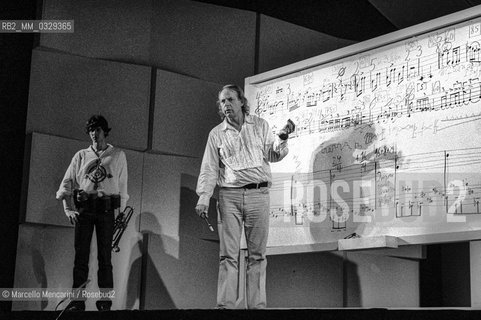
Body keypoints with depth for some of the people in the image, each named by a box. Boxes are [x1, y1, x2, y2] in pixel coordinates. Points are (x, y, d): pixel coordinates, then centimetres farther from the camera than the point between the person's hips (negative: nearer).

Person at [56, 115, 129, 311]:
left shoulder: (118, 156, 11)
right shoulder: (81, 156, 14)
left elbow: (122, 186, 10)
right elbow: (67, 183, 9)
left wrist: (120, 213, 3)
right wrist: (68, 209, -3)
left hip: (107, 208, -1)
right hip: (83, 208, 1)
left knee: (105, 256, -3)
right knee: (81, 254, -3)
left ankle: (105, 300, -2)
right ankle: (77, 300, -2)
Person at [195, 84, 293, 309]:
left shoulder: (259, 125, 12)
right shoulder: (216, 134, 11)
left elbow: (272, 155, 11)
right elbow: (209, 169, 7)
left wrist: (282, 141, -10)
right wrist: (203, 197, -5)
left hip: (258, 193, 0)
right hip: (229, 195, 0)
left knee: (257, 255, 0)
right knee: (228, 255, -5)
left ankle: (257, 305, 3)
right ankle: (225, 305, -6)